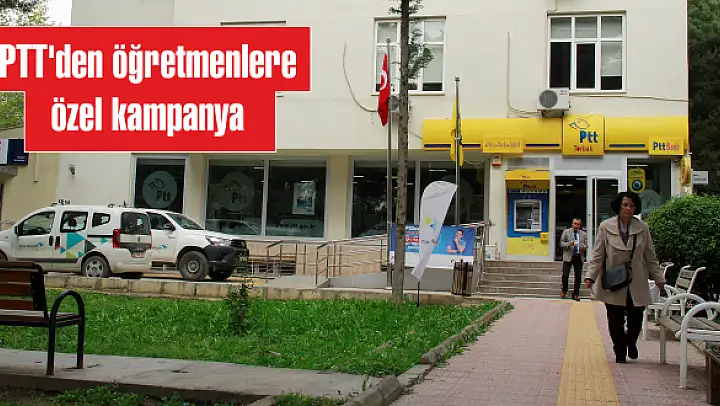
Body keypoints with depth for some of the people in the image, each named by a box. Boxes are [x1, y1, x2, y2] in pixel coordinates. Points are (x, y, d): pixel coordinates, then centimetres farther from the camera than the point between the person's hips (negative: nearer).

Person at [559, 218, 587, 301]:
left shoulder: (583, 234, 11)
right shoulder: (566, 232, 4)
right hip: (568, 257, -2)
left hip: (579, 258, 2)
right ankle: (564, 291, 19)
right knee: (565, 275, -5)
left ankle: (575, 294, 11)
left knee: (578, 277, 1)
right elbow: (561, 243, 1)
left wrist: (584, 246, -11)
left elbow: (586, 245, 14)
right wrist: (568, 244, -19)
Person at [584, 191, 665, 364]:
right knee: (615, 320, 4)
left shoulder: (642, 228, 3)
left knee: (636, 320, 4)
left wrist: (658, 278, 7)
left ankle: (630, 342, 36)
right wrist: (590, 276, -11)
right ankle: (620, 351, 24)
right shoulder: (606, 227, -2)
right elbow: (597, 255, -2)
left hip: (636, 283, 2)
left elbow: (650, 257, 9)